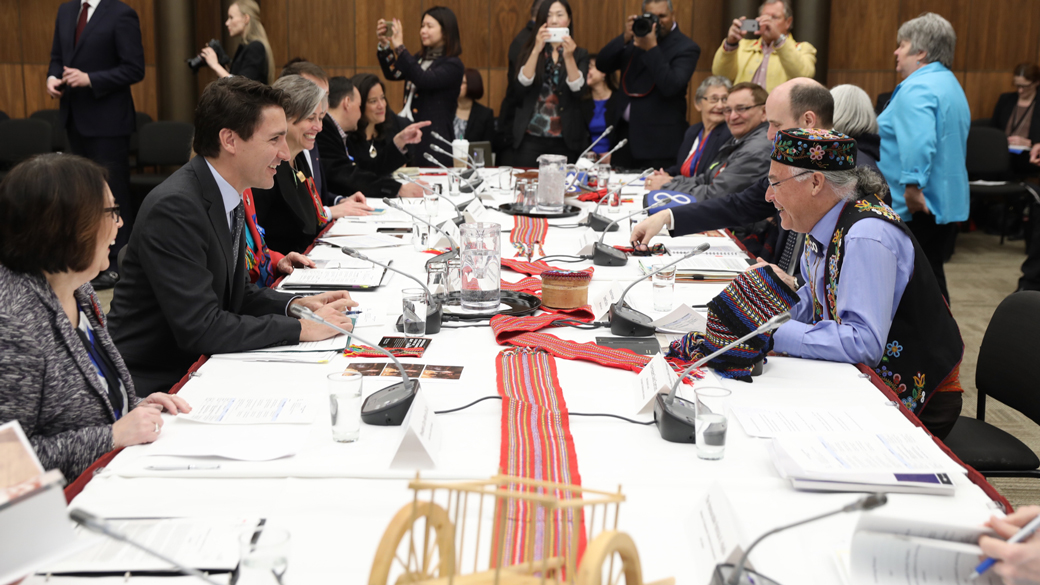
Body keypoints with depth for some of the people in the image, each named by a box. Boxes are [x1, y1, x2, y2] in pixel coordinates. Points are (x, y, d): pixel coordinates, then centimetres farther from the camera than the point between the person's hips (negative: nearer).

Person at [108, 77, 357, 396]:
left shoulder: (225, 194, 6)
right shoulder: (174, 208, -23)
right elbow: (200, 328, -26)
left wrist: (294, 305, -1)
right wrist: (300, 328, -20)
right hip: (153, 387, -8)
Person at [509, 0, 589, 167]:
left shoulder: (580, 54, 5)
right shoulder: (529, 51, 6)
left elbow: (578, 91, -10)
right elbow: (520, 87, -11)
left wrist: (569, 57, -22)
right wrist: (536, 50, -19)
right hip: (530, 138, 0)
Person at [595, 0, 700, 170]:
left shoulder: (686, 48, -6)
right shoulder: (635, 37, 11)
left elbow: (671, 87, -21)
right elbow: (602, 65, 4)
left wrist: (651, 48, -23)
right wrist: (625, 38, -9)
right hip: (625, 132, 6)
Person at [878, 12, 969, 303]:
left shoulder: (917, 89, -15)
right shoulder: (951, 85, 19)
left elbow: (919, 142, -32)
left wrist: (912, 188, -31)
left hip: (913, 209, -10)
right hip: (949, 202, 10)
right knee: (931, 278, 15)